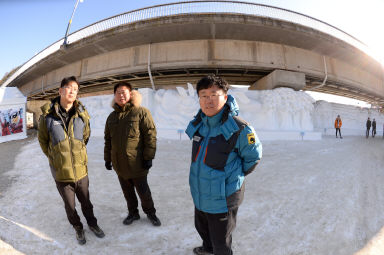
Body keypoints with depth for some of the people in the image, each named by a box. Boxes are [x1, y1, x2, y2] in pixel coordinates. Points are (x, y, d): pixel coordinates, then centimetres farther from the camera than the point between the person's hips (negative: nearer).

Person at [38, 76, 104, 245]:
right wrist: (54, 157, 9)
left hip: (81, 171, 1)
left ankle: (92, 224, 45)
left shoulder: (82, 114, -8)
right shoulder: (47, 115, -13)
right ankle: (78, 228, 43)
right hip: (61, 174, -1)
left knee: (86, 202, 20)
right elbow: (43, 140, 3)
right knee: (70, 206, 18)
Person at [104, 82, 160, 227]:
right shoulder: (112, 116, 10)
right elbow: (107, 139, 17)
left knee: (143, 191, 9)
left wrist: (148, 157, -13)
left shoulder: (141, 112, -9)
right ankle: (133, 213, 38)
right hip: (119, 164, 5)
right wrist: (107, 158, 15)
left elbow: (150, 135, -11)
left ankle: (150, 212, 31)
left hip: (136, 163, -5)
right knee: (127, 191, 18)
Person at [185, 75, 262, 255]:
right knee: (201, 227, 33)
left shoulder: (238, 128, -25)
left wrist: (234, 175, -1)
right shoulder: (198, 123, -5)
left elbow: (253, 157, -9)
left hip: (222, 199, -7)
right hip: (199, 195, 7)